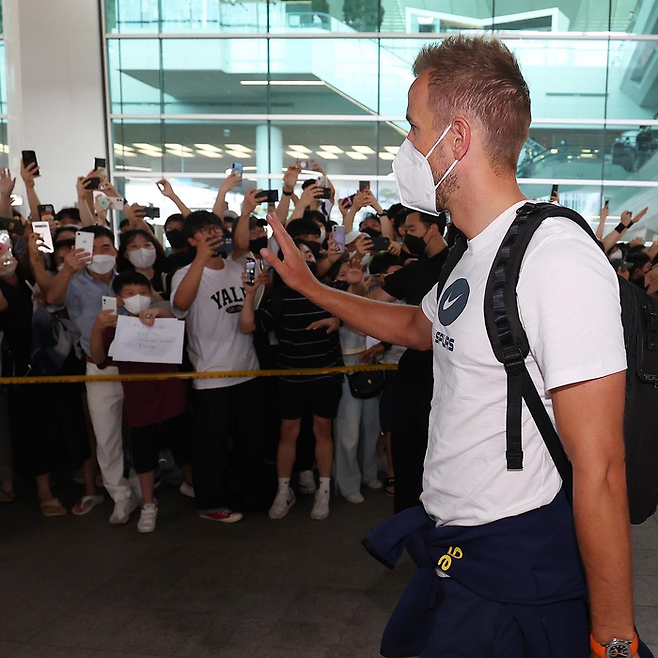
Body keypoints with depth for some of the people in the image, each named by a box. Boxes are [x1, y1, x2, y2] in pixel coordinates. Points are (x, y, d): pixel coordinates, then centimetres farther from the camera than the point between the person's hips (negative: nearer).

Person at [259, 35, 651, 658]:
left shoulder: (557, 257, -24)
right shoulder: (475, 256, 7)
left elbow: (599, 469, -24)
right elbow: (419, 327, 27)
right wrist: (310, 285, 28)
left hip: (516, 570, -9)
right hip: (450, 550, 9)